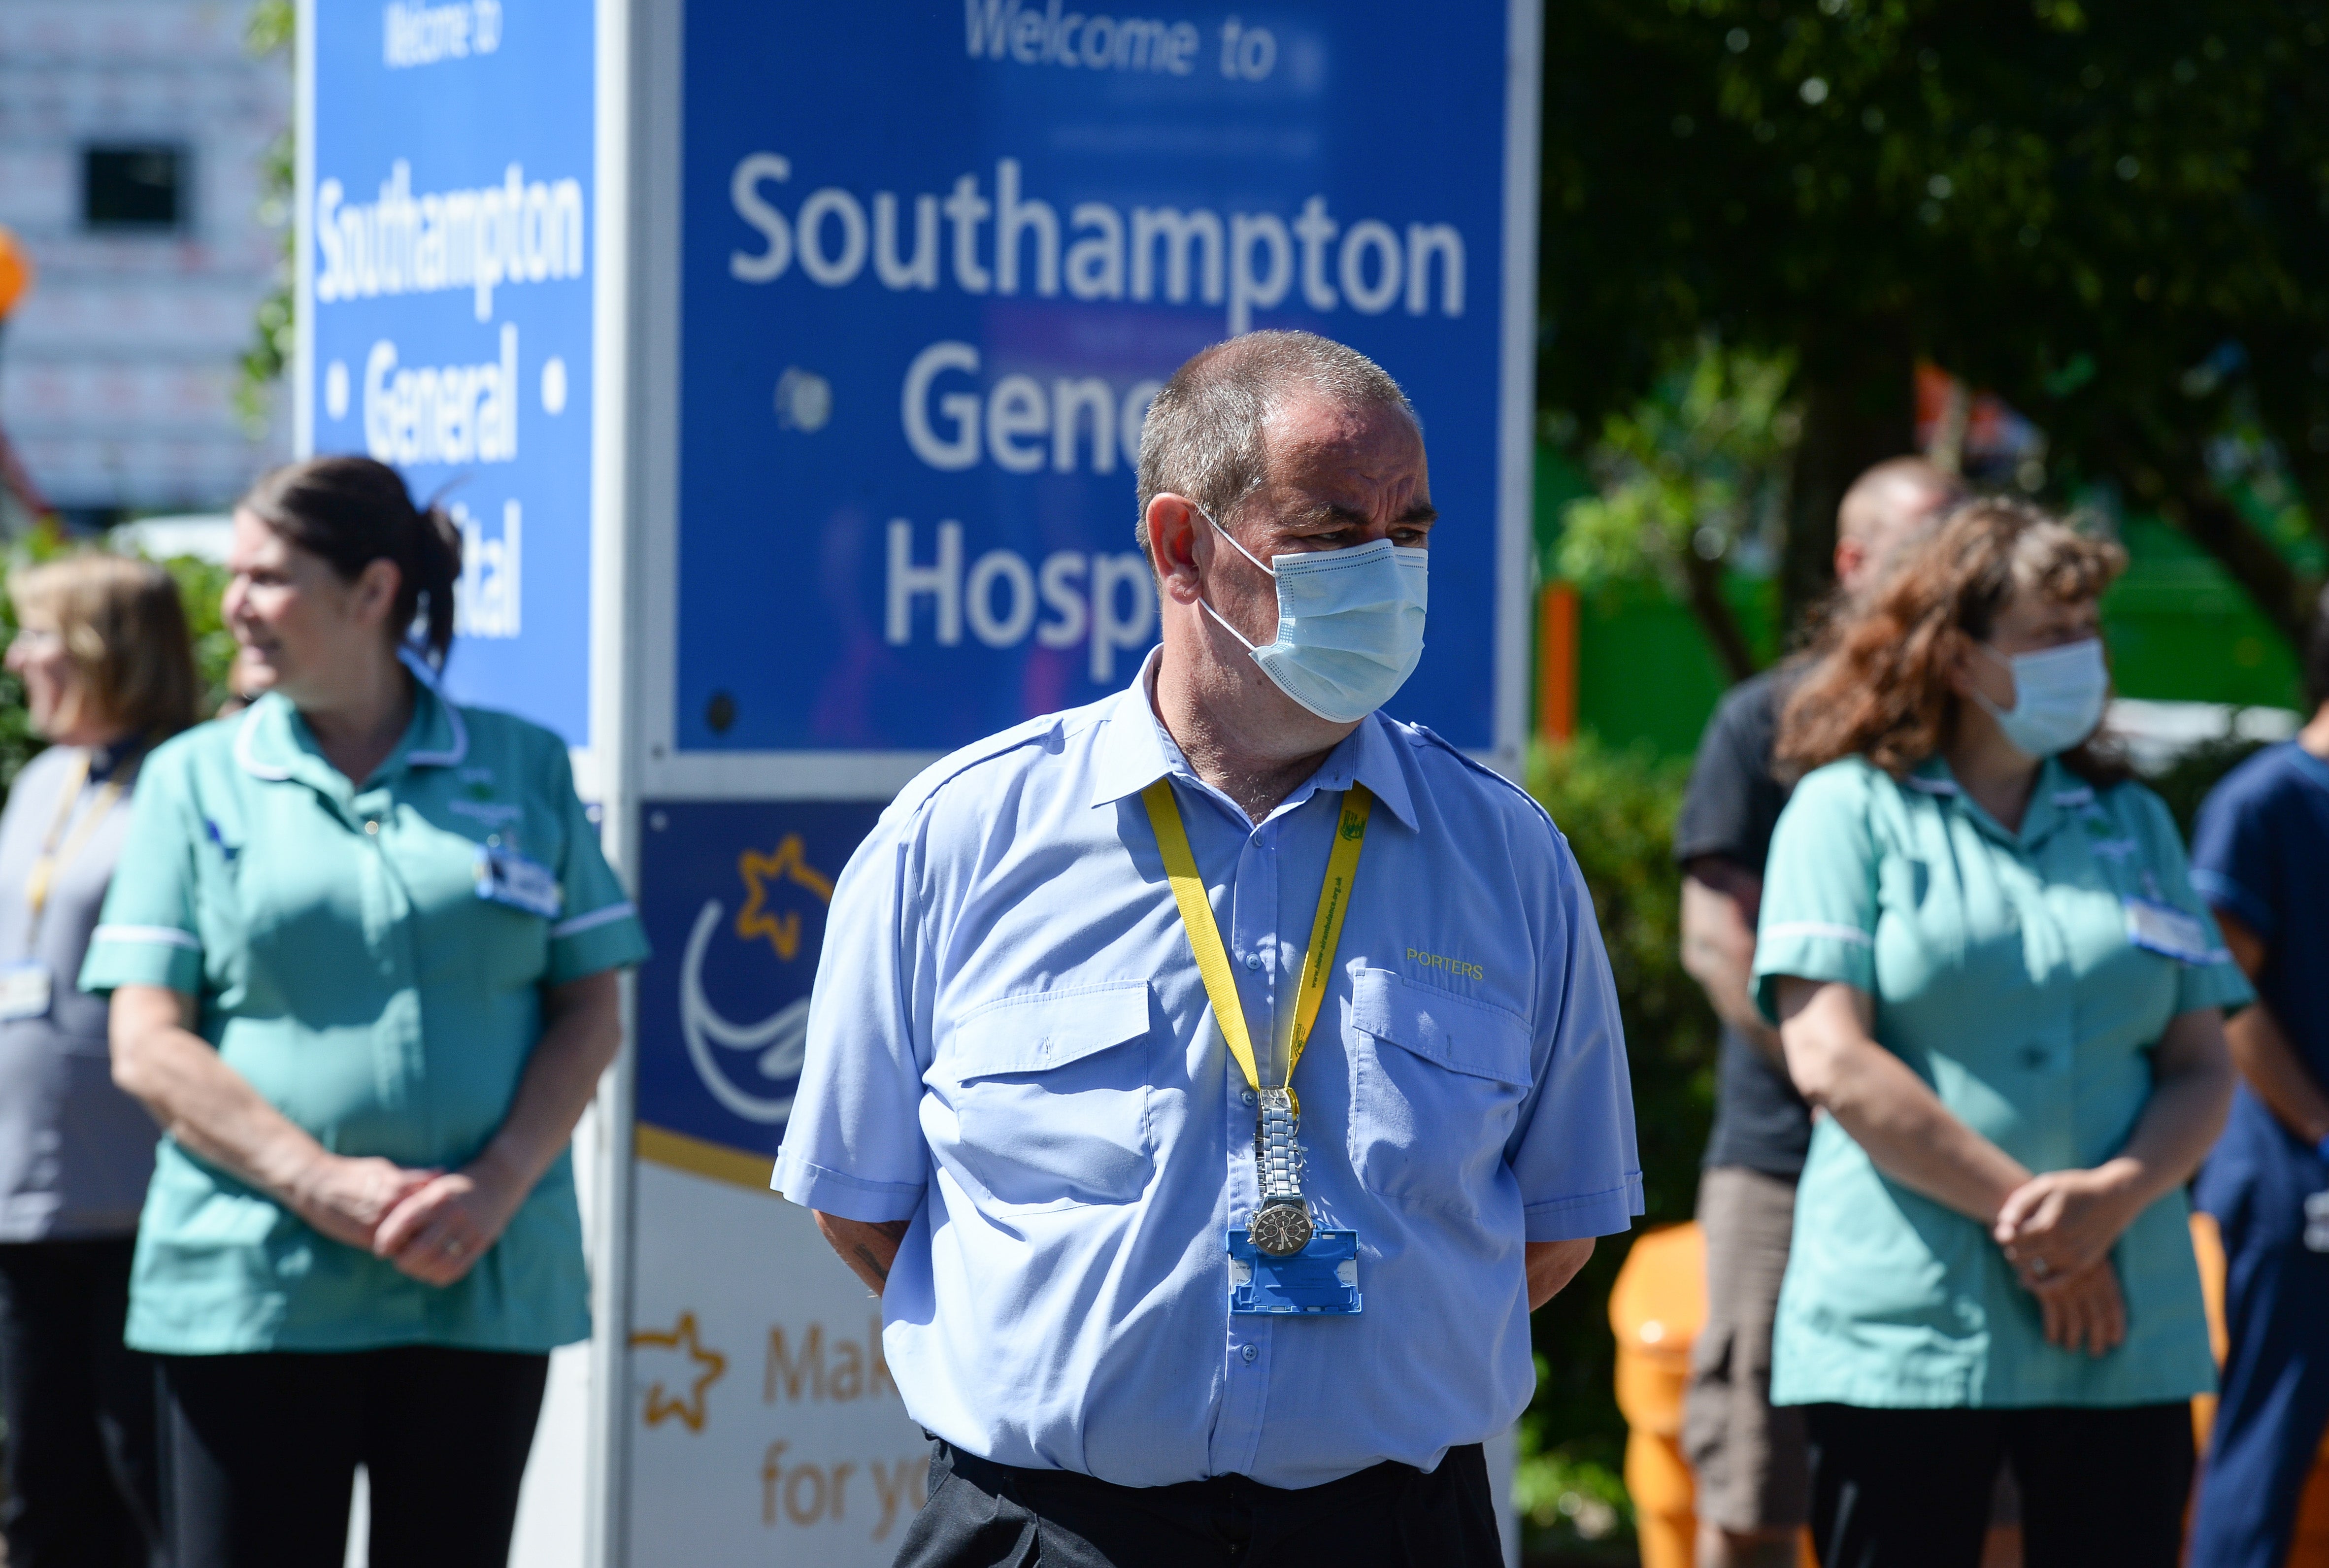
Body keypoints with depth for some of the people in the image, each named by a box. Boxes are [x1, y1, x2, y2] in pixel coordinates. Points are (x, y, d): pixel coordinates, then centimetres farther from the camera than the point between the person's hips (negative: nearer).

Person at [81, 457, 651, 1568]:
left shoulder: (525, 770, 8)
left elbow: (591, 1015, 7)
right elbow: (146, 1049, 0)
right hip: (248, 1296, -1)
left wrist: (498, 1186, -11)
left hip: (484, 1287, 1)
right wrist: (324, 1185, -14)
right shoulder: (196, 779, 6)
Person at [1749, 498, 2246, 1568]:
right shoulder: (1851, 810, 3)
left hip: (2126, 1341, 4)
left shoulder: (2132, 824, 16)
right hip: (1902, 1340, -4)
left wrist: (2113, 1195, -11)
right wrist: (2026, 1211, -11)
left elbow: (2204, 1069, 11)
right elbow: (1831, 1060, -8)